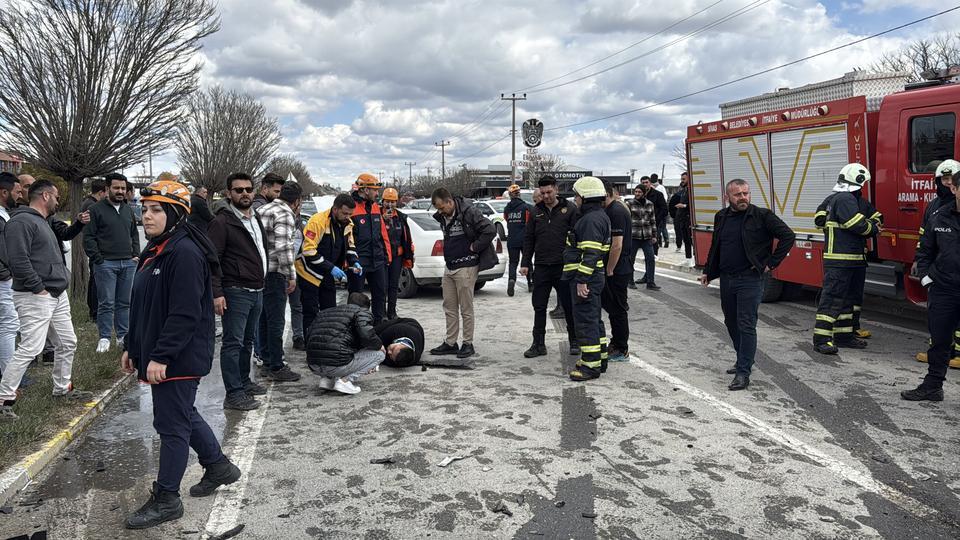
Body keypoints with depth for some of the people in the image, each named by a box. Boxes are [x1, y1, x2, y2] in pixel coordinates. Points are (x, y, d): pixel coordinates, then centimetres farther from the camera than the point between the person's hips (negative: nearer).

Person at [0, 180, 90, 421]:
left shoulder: (42, 222, 20)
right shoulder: (21, 222, -13)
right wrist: (39, 288, -19)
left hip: (58, 296, 10)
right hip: (35, 298, -10)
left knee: (67, 343, 16)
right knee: (30, 348, -12)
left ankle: (63, 388, 31)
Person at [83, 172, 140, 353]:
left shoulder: (128, 209, 15)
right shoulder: (97, 210, -3)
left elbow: (134, 234, 22)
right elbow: (88, 237, -5)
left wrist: (136, 255, 10)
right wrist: (98, 259, -11)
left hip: (128, 263, 5)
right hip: (106, 263, -5)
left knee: (125, 302, 10)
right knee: (106, 303, -2)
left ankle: (123, 335, 19)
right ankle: (104, 338, 7)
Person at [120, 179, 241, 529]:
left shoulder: (185, 253, -20)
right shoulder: (155, 251, 13)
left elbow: (185, 314, -25)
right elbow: (143, 307, 19)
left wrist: (161, 356, -25)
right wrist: (132, 348, 20)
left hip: (179, 358, -10)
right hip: (158, 354, 10)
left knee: (172, 424, 1)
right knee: (183, 415, 21)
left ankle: (166, 499, 14)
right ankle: (218, 467, 38)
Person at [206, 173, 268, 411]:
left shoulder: (256, 219, 15)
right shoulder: (222, 222, -11)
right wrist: (216, 293, -21)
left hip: (257, 291, 8)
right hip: (236, 292, -8)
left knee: (247, 341, 17)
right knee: (233, 343, -5)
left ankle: (244, 382, 30)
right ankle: (233, 394, -1)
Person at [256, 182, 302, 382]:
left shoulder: (262, 210, 15)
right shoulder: (285, 214, -13)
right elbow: (283, 247, -22)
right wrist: (292, 275, -16)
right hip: (274, 274, -9)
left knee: (265, 319, 16)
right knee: (276, 321, -3)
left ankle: (267, 363, 26)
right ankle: (276, 368, 3)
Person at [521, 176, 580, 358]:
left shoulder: (570, 209, -2)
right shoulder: (536, 211, 9)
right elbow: (528, 238, 12)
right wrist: (525, 263, 6)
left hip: (563, 267, -3)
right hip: (541, 267, 3)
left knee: (569, 306, 6)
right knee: (539, 307, 6)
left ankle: (574, 341, 21)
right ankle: (539, 344, 15)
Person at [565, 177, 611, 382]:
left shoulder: (592, 219, -17)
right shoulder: (598, 216, 17)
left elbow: (590, 253, -24)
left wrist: (582, 280, -25)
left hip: (586, 278, -11)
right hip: (592, 277, 11)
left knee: (585, 320, -6)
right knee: (594, 319, 17)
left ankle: (591, 366, -2)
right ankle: (600, 359, 27)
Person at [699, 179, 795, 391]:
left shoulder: (762, 216, -8)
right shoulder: (721, 217, 10)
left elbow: (788, 236, -7)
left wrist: (771, 263, -9)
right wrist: (708, 273, 18)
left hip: (750, 280, -6)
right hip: (726, 279, 6)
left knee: (746, 326, -6)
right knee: (731, 323, 15)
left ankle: (743, 373, -3)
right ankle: (744, 361, 33)